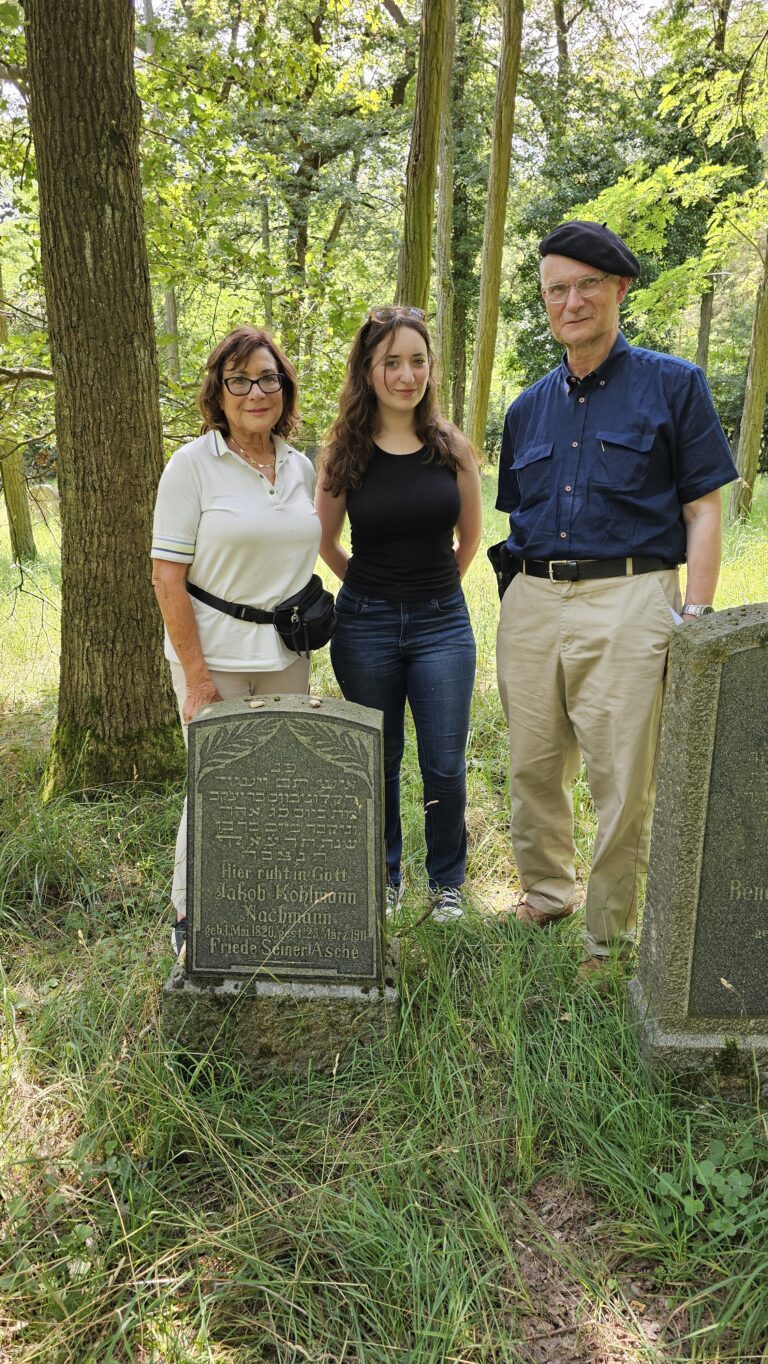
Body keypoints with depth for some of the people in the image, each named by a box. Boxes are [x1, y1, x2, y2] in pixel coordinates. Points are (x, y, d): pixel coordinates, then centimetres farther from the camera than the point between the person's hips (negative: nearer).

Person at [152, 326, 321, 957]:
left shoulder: (301, 468, 8)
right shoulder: (192, 464, -8)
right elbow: (168, 577, -11)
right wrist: (196, 676, -15)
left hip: (285, 656, 5)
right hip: (214, 656, -5)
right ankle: (189, 918, 23)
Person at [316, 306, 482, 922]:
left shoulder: (452, 447, -1)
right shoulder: (346, 451, -3)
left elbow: (470, 539, 11)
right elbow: (325, 541, 9)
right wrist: (373, 588, 12)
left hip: (442, 623, 0)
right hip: (366, 626, 0)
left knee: (445, 766, 4)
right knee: (378, 761, 12)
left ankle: (447, 881, 26)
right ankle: (385, 875, 33)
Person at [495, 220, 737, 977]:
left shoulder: (672, 384, 3)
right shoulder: (528, 407, 16)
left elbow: (703, 512, -1)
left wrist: (695, 620, -10)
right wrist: (516, 600, 12)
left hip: (628, 600, -4)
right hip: (532, 602, 5)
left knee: (623, 784, -1)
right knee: (533, 769, 12)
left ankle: (610, 941, 16)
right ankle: (545, 895, 35)